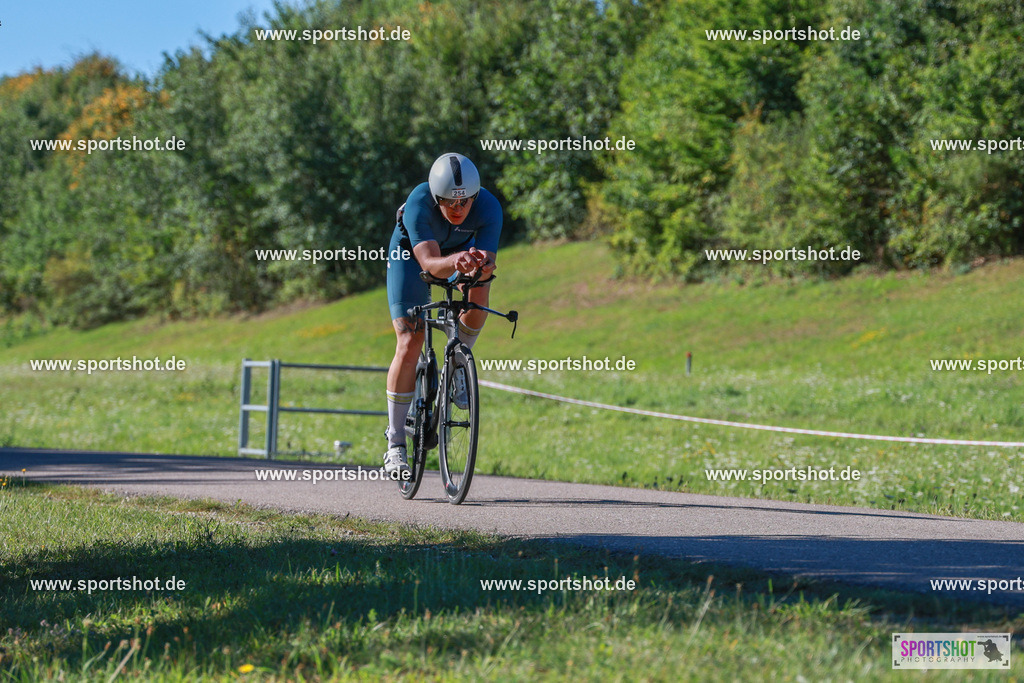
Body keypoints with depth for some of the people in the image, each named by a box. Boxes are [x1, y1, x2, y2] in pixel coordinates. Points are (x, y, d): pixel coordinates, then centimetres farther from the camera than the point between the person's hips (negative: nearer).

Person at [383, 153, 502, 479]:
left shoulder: (488, 207, -33)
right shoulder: (418, 203, -38)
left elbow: (488, 262, -37)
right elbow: (430, 263, -48)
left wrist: (482, 263, -60)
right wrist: (454, 262, -69)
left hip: (463, 248, 2)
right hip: (411, 254, -2)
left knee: (479, 291, -32)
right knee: (409, 345, -14)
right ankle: (395, 444, -6)